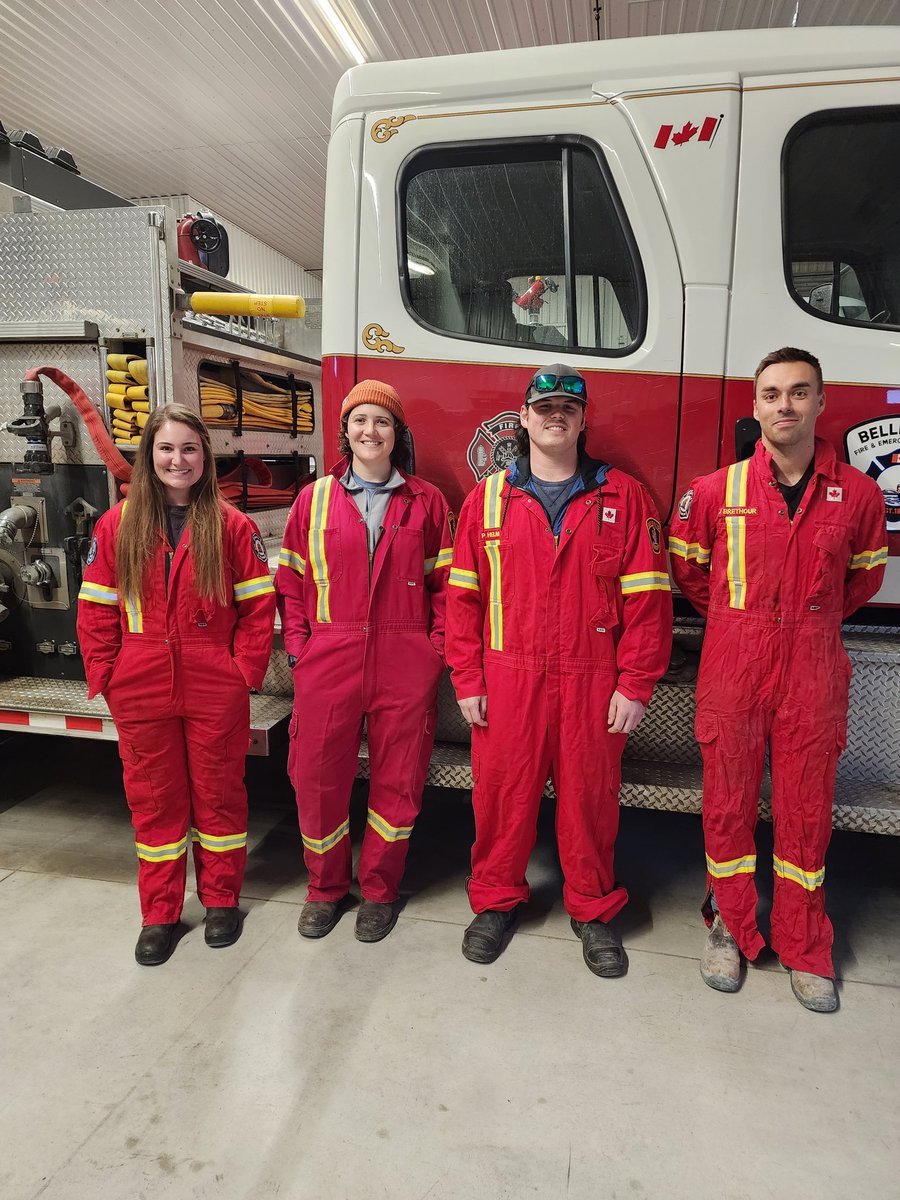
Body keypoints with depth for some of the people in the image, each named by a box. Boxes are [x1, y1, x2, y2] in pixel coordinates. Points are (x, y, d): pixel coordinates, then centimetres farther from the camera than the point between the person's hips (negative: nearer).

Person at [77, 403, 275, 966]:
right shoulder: (117, 525, 3)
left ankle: (221, 899, 32)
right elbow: (96, 610, 4)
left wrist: (244, 672, -9)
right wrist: (107, 677, -2)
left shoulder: (232, 526, -3)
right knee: (153, 798, 13)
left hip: (216, 689, -1)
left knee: (219, 793, 12)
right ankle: (159, 913, 31)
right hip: (141, 691, 2)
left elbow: (258, 607, -3)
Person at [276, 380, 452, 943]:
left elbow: (444, 582, 5)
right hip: (328, 660, 1)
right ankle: (326, 886, 31)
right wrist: (297, 644, 0)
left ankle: (381, 890, 30)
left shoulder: (426, 501, 5)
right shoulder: (314, 499, 7)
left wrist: (437, 646, -3)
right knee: (319, 776, 8)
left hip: (405, 664, 0)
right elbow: (292, 579, 9)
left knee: (397, 778, 9)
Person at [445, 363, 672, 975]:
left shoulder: (624, 497, 1)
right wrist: (467, 681, 0)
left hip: (592, 683, 0)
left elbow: (647, 597, -2)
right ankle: (497, 897, 34)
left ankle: (593, 908, 34)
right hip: (507, 681, 1)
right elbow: (463, 596, 4)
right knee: (502, 790, 11)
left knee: (590, 796, 11)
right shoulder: (488, 498, 4)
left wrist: (635, 686, -5)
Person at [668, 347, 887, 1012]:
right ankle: (731, 928, 29)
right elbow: (687, 569, 12)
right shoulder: (714, 491, -3)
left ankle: (804, 949, 29)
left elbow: (864, 577, 17)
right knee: (729, 805, 9)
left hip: (813, 672, 1)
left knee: (806, 809, 10)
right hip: (732, 668, -1)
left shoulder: (858, 493, 1)